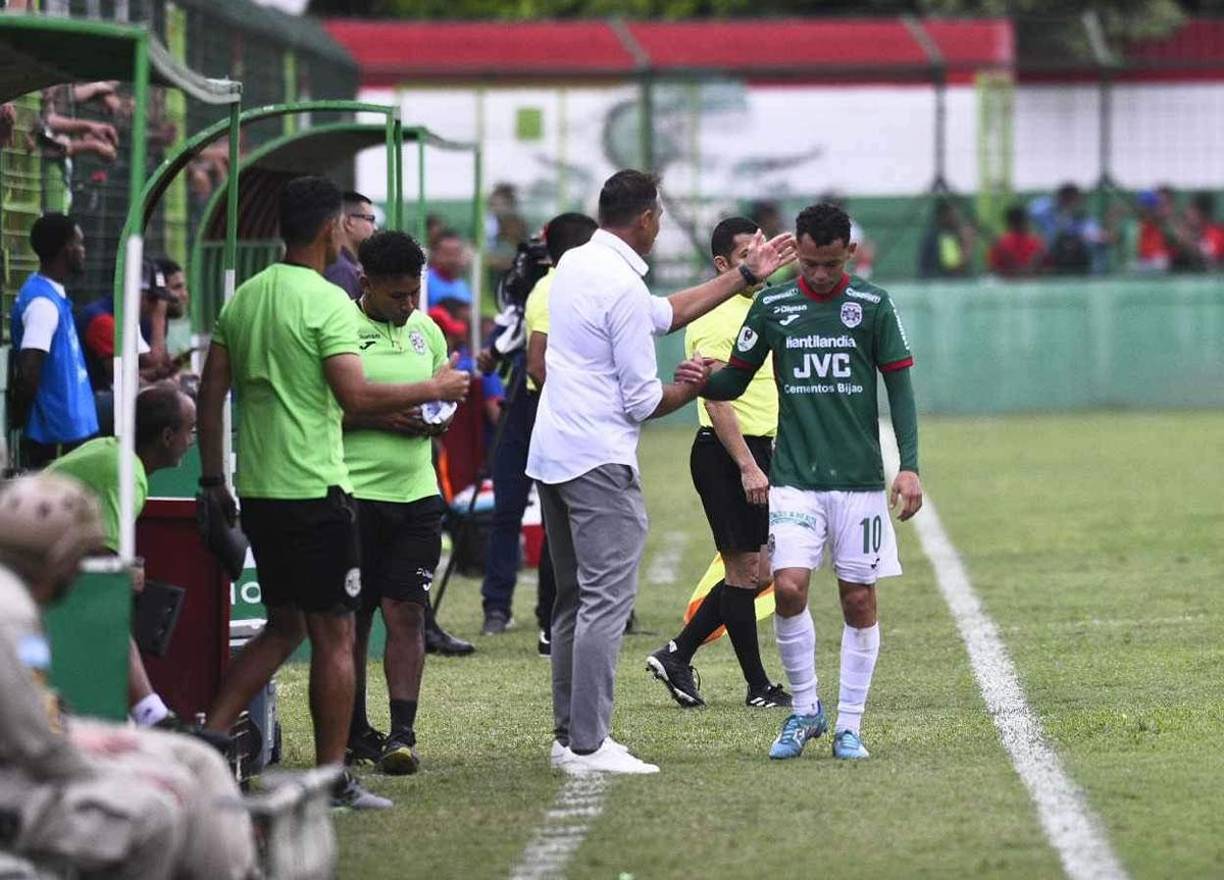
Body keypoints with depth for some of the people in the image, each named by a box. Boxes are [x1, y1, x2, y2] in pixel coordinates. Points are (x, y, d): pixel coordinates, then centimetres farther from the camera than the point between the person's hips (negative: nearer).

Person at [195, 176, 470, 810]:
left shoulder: (242, 299, 9)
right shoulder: (328, 302, -13)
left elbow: (210, 394, 11)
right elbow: (354, 396, -20)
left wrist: (213, 479, 18)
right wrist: (432, 390, -8)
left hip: (255, 490, 8)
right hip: (313, 490, -8)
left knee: (284, 626, 18)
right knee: (334, 635, 1)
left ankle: (209, 737, 8)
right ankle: (332, 778, 2)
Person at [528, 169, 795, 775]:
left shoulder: (574, 266, 12)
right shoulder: (622, 287, -16)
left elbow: (663, 314, 23)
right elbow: (642, 402, -14)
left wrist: (747, 275, 27)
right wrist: (688, 389, 7)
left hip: (552, 455, 10)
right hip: (600, 463, -10)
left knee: (574, 601, 15)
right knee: (606, 601, -10)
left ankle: (569, 735, 16)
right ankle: (587, 745, -14)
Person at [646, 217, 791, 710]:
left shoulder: (758, 309, 15)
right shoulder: (716, 320, -14)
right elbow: (717, 400, -20)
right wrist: (747, 466, -24)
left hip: (758, 449, 10)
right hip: (726, 452, -10)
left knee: (752, 571, 10)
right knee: (745, 569, -4)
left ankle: (678, 655, 17)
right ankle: (758, 688, 2)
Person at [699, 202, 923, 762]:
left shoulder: (872, 306, 1)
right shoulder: (772, 306, 4)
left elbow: (900, 386, 3)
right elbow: (734, 383, 10)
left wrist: (909, 466, -6)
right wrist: (703, 380, -14)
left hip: (860, 481, 0)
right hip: (794, 480, 0)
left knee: (858, 600, 2)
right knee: (788, 588, -13)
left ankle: (849, 726, 11)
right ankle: (805, 711, 5)